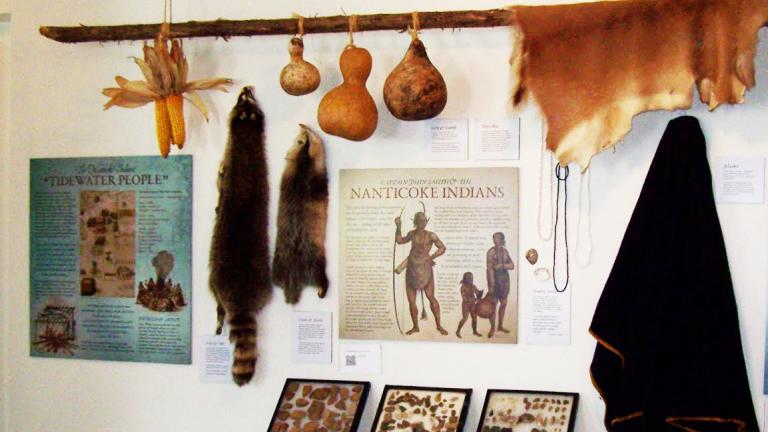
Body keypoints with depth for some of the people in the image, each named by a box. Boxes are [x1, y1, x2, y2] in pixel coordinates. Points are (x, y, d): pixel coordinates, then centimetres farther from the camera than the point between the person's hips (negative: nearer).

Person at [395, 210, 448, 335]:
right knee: (411, 301, 6)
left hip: (425, 269, -4)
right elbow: (400, 241, 20)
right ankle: (415, 326, 19)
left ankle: (439, 326, 4)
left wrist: (431, 257, -6)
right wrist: (398, 227, 11)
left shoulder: (431, 235, -6)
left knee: (431, 297, -6)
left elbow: (442, 248, -2)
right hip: (411, 269, 4)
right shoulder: (412, 234, 6)